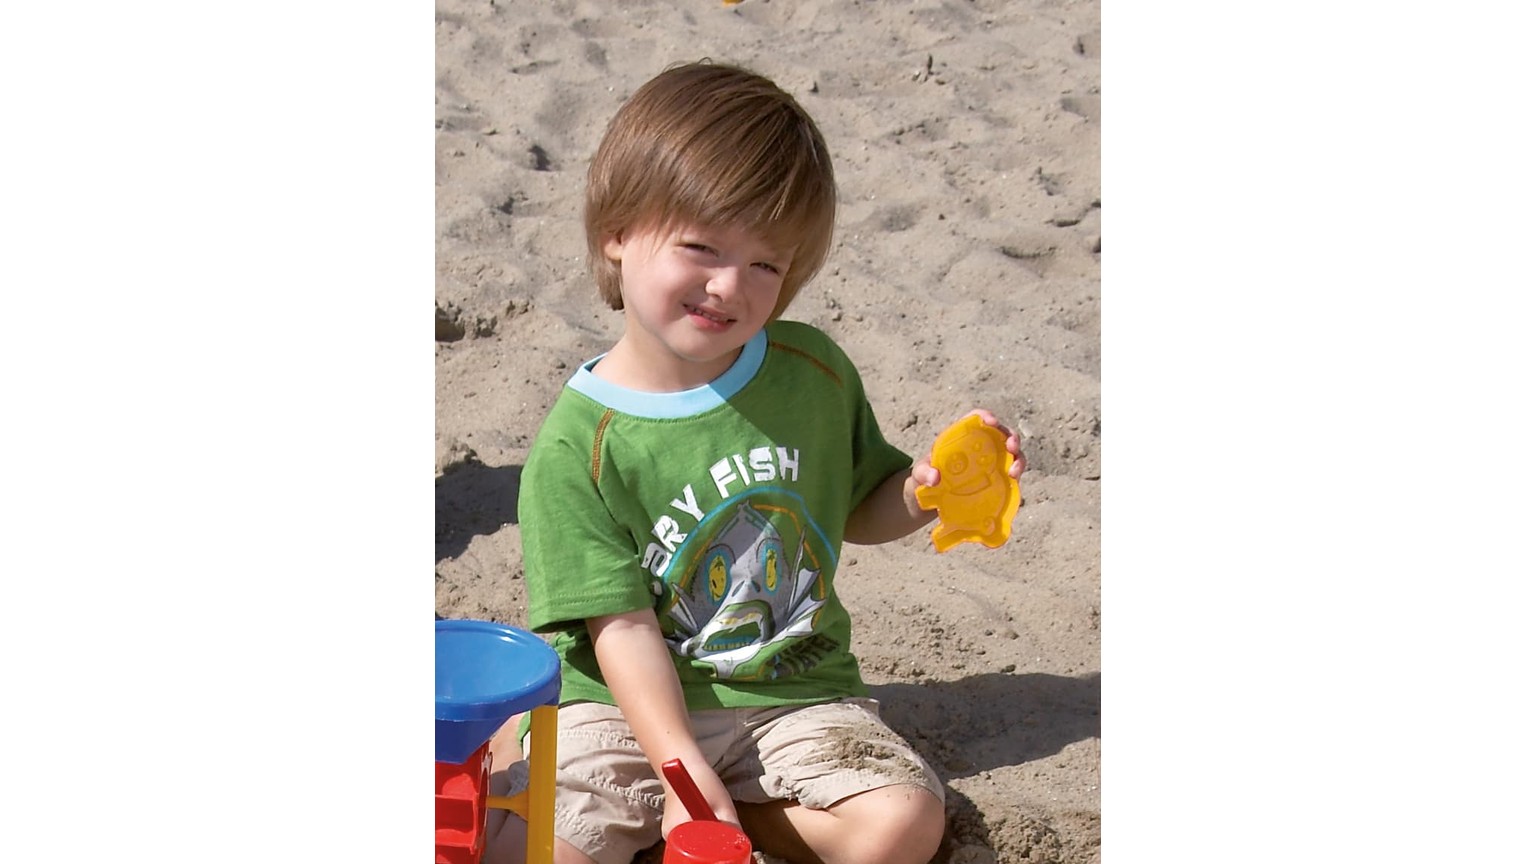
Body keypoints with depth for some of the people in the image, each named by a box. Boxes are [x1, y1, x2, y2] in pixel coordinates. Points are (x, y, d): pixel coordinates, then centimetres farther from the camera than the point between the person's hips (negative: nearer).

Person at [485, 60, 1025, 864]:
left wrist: (925, 490, -7)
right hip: (635, 706, -4)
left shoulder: (812, 369, -1)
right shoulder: (578, 444, -13)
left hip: (794, 690, 4)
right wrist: (683, 768, -24)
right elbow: (623, 627, -15)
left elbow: (858, 508, 15)